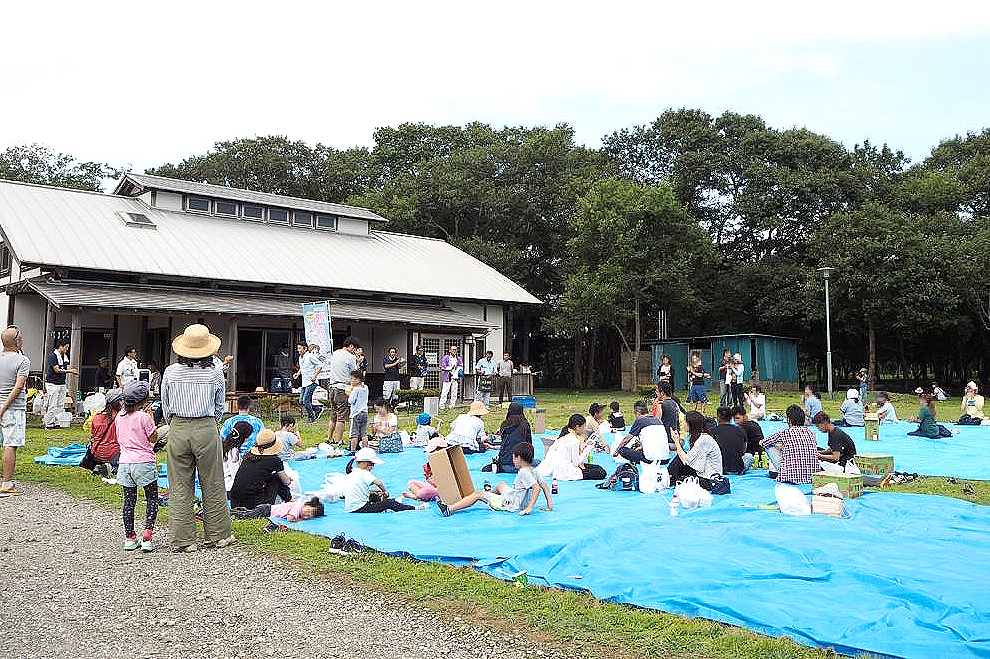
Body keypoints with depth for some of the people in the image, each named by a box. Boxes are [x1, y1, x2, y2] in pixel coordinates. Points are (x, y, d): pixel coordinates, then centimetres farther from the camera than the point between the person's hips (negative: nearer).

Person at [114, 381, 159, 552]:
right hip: (144, 462, -5)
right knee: (152, 498, 5)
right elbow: (154, 438, -3)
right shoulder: (144, 417, -13)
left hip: (124, 463, 5)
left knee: (129, 500, 12)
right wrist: (151, 419, 2)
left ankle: (129, 538, 16)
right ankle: (147, 534, -9)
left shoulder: (120, 416, 6)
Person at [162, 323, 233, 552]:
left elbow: (166, 406, 8)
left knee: (179, 487, 8)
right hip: (206, 429, -1)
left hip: (177, 430, 1)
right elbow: (220, 408, 5)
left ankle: (183, 540, 12)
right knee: (212, 485, 10)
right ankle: (218, 535, 19)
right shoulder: (215, 374, -5)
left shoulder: (170, 372, -2)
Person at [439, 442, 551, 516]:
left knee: (478, 495, -4)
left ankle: (450, 509, -7)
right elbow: (544, 486, 5)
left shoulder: (524, 472, -24)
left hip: (511, 505, -9)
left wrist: (529, 508, -34)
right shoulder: (534, 471, 3)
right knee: (501, 485, 35)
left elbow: (537, 488, -35)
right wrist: (549, 506, 8)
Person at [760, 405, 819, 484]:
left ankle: (775, 472, 21)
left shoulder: (785, 433, -6)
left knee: (769, 446, 10)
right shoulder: (810, 433, 6)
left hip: (792, 477, -5)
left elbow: (762, 443, 8)